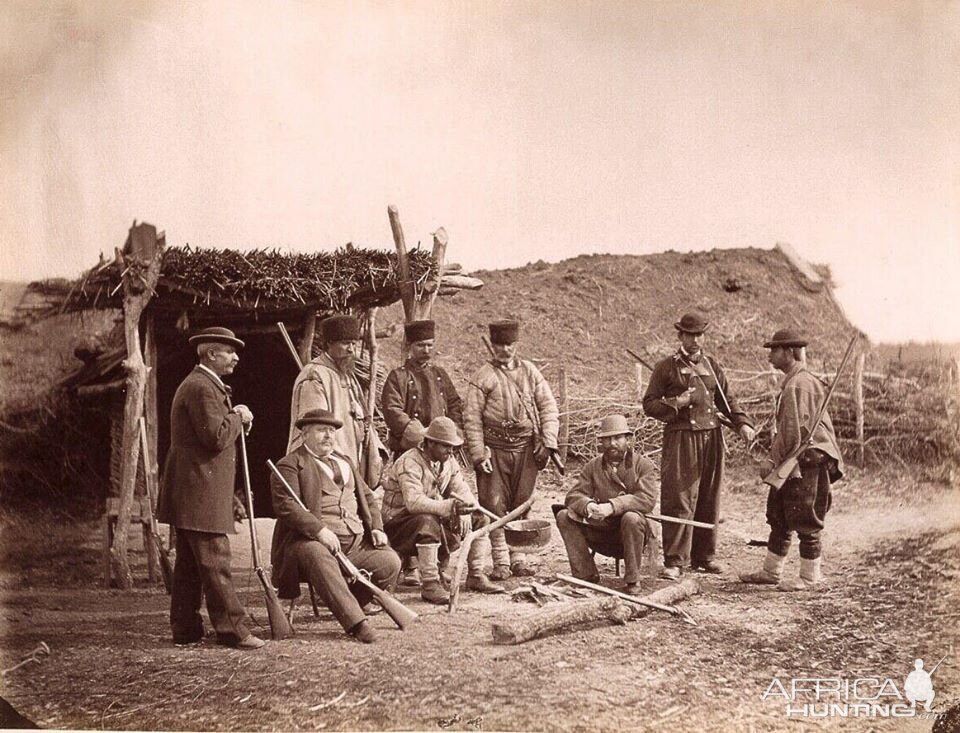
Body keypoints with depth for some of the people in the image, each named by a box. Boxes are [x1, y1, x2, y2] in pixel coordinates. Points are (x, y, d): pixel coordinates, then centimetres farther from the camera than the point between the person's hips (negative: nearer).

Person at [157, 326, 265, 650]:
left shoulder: (203, 385, 20)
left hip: (190, 495, 11)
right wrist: (238, 417, -7)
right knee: (215, 563, -9)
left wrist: (234, 417, 9)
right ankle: (233, 630, -8)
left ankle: (185, 629, 17)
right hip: (200, 494, -11)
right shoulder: (201, 388, -15)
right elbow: (217, 437, -23)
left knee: (190, 563, 12)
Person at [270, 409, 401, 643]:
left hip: (356, 540, 6)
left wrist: (376, 527, 8)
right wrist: (320, 530, -24)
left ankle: (345, 604, 5)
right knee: (320, 561, -39)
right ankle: (355, 622, -40)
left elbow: (367, 496, 27)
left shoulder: (345, 461, 26)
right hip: (311, 539, -6)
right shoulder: (289, 465, 1)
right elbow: (286, 505, -12)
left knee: (390, 562, -15)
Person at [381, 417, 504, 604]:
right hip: (399, 524, -8)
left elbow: (462, 490, 2)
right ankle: (429, 583, -31)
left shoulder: (449, 461, 4)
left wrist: (463, 511, -22)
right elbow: (413, 501, -37)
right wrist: (449, 507, -50)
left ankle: (476, 575, 8)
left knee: (480, 519, 0)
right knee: (428, 522, -39)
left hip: (436, 518, 8)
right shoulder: (409, 463, -23)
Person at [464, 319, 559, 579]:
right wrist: (478, 454, -10)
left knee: (521, 506, 7)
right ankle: (501, 562, 3)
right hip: (495, 449, -3)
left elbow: (549, 408, 8)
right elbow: (471, 418, -3)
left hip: (527, 449, 3)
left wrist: (547, 443, -3)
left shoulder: (530, 372, 9)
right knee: (494, 507, -4)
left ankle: (518, 559, 16)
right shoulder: (483, 377, 0)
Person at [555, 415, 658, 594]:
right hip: (601, 535, 3)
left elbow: (647, 499, -18)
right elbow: (574, 495, -3)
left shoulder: (643, 465, -2)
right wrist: (587, 505, -28)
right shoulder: (592, 467, 9)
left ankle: (633, 580, -18)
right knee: (564, 516, -15)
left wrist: (612, 506, -32)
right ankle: (586, 574, -11)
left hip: (632, 534, -3)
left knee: (631, 518, -36)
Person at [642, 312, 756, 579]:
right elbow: (649, 404, 0)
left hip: (711, 438, 5)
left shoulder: (713, 366, 13)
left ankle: (704, 556, 21)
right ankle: (674, 561, -6)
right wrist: (677, 403, -16)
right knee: (679, 500, -10)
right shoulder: (666, 367, 1)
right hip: (680, 439, -5)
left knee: (708, 501, 10)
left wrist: (743, 424, 0)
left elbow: (727, 401, 16)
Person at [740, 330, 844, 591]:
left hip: (807, 463, -11)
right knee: (779, 518, 15)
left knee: (805, 522, -1)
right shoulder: (793, 382, 16)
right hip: (793, 462, 11)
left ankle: (809, 578, 8)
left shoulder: (797, 385, -18)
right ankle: (771, 572, 23)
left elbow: (793, 429, -22)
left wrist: (773, 459, -17)